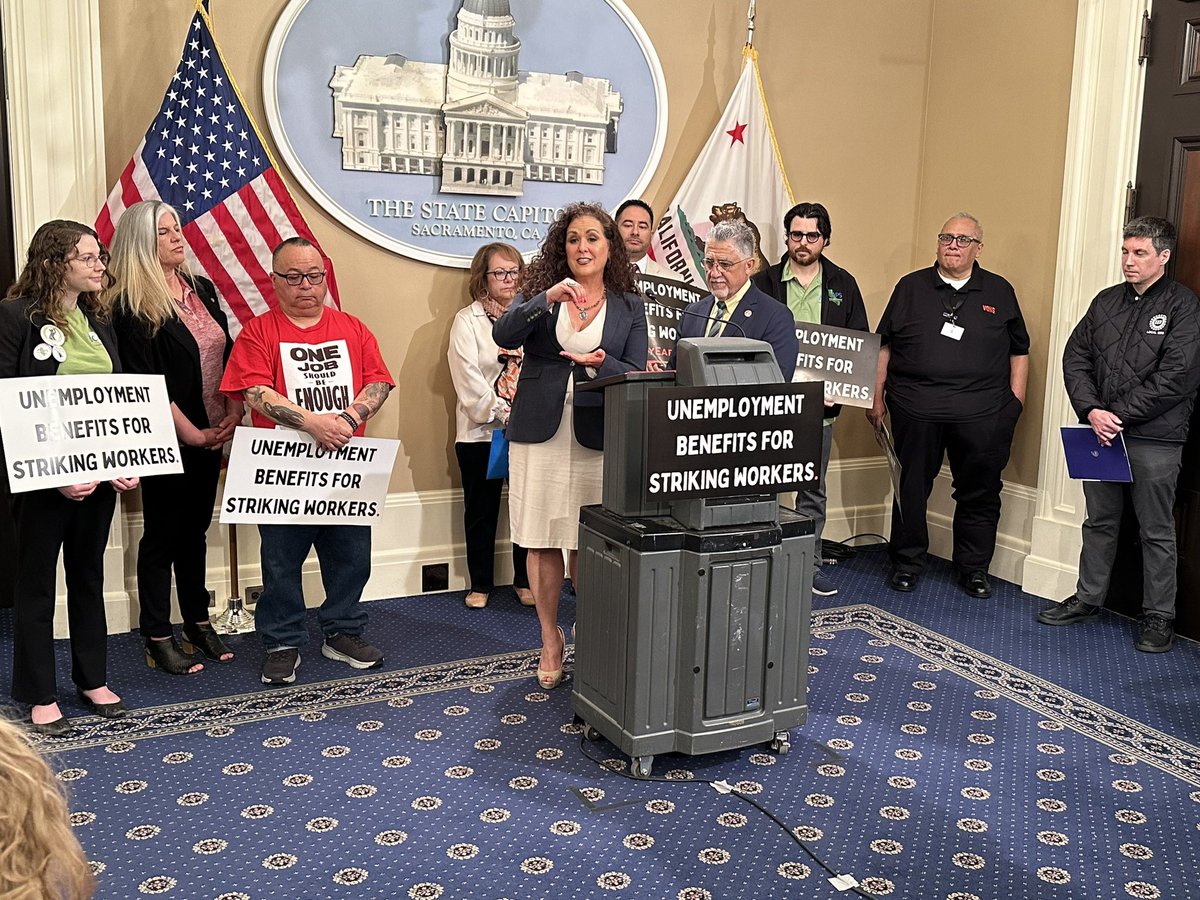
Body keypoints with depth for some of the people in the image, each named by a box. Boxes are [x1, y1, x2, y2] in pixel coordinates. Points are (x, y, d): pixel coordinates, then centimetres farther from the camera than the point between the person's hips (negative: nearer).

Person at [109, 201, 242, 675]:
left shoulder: (201, 288, 8)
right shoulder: (132, 307, -13)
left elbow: (227, 355, 10)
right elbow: (146, 384, -16)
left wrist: (233, 414, 0)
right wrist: (191, 433, -14)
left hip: (210, 436, 6)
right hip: (168, 441, -6)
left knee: (195, 530, 16)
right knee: (163, 534, 4)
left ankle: (199, 625, 28)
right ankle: (158, 640, 15)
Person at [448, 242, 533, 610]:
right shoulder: (467, 320, 2)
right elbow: (469, 379, -8)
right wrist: (502, 414, -15)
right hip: (480, 431, -2)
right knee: (481, 510, 7)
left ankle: (524, 581, 18)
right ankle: (480, 584, 20)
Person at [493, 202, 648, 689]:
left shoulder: (629, 307, 8)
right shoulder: (538, 292, 6)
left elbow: (636, 375, 2)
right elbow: (504, 335, -11)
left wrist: (602, 364, -18)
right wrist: (548, 297, -23)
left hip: (596, 436, 0)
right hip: (539, 434, 1)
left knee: (590, 546, 2)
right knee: (542, 543, 5)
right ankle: (550, 641, 22)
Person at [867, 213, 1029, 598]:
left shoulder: (1000, 292, 10)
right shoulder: (911, 287, 9)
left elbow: (1019, 351, 13)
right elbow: (884, 346, 10)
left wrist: (1016, 401, 4)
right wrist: (877, 397, 5)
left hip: (983, 414, 0)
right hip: (915, 410, 0)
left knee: (980, 493, 5)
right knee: (911, 487, 7)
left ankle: (974, 568, 19)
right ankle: (907, 562, 21)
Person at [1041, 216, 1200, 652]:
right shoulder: (1107, 301, 11)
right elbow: (1076, 356, 6)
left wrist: (1119, 415, -16)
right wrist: (1091, 410, -9)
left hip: (1154, 440, -5)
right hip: (1100, 433, 5)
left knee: (1156, 531, 5)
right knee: (1099, 521, 16)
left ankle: (1159, 616, 16)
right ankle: (1088, 599, 28)